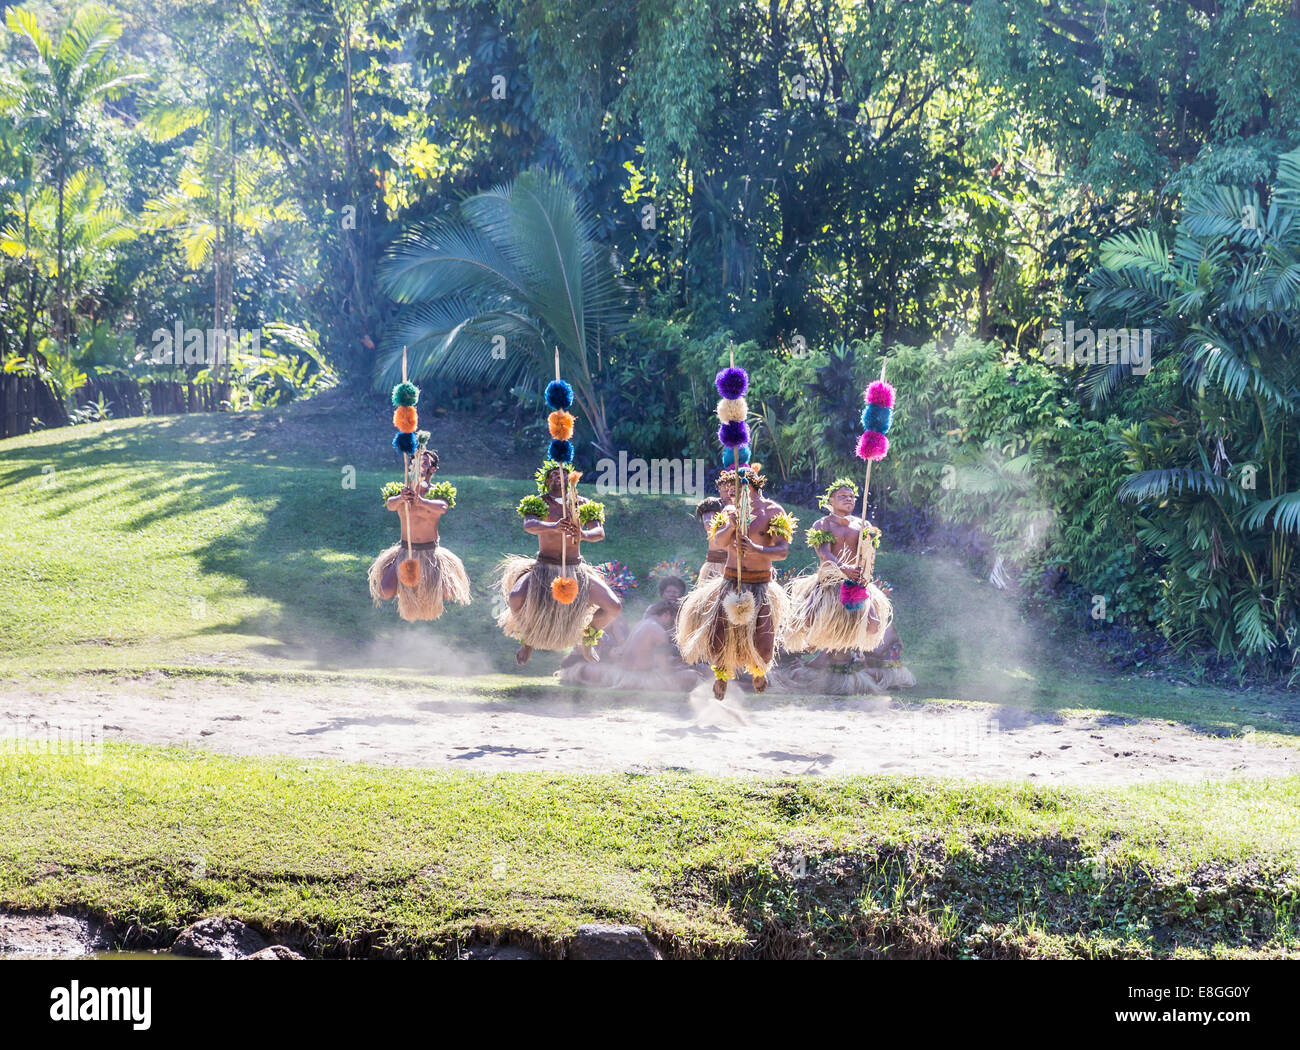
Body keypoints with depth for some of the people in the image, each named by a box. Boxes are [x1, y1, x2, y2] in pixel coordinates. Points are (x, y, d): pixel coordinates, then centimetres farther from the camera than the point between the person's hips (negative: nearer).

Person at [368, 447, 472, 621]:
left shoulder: (437, 491, -3)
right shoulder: (401, 490, 2)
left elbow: (443, 507, -27)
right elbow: (390, 505, -21)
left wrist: (421, 501, -46)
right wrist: (401, 498, -44)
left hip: (430, 553, -1)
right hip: (405, 551, 1)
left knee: (446, 595, -13)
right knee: (386, 593, -13)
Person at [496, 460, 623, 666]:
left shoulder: (583, 505, 4)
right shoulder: (538, 503, -3)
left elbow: (600, 533, -9)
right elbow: (528, 525, -24)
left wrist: (584, 535, -34)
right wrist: (554, 527, -45)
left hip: (576, 571, 2)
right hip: (544, 569, -2)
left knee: (613, 607, -13)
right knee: (515, 598, -31)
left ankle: (587, 641, 17)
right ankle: (527, 641, 0)